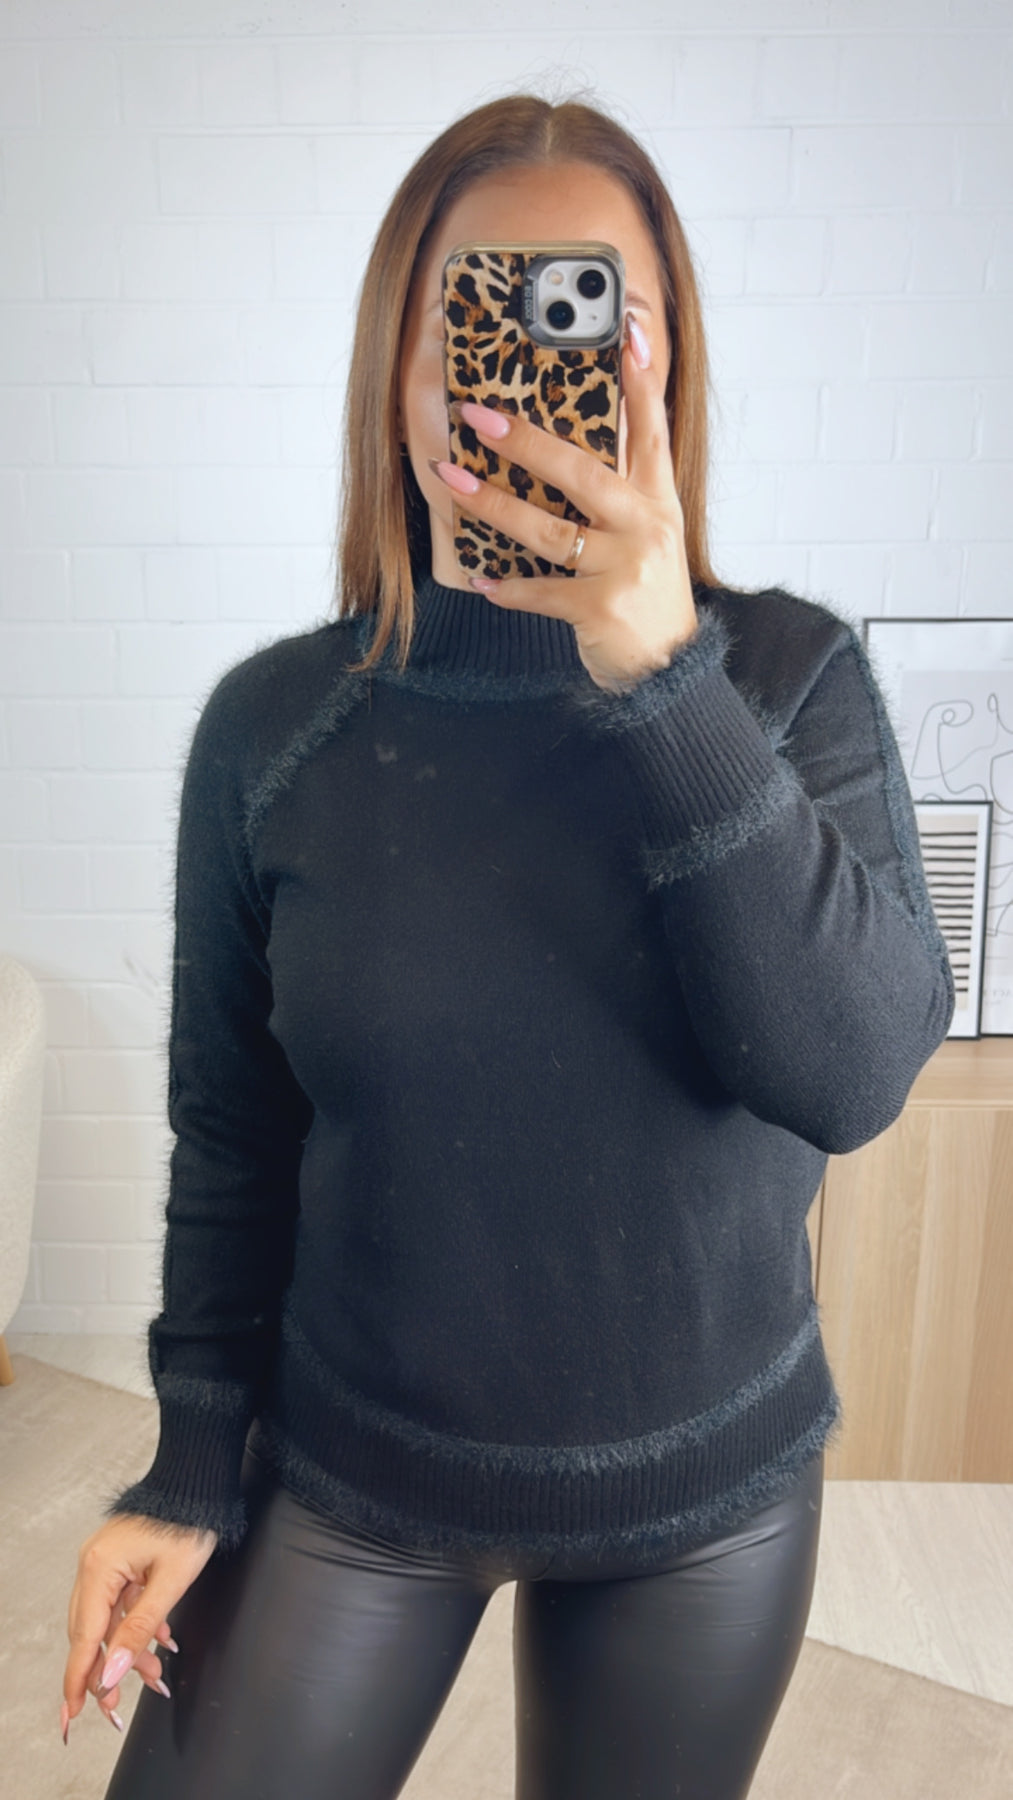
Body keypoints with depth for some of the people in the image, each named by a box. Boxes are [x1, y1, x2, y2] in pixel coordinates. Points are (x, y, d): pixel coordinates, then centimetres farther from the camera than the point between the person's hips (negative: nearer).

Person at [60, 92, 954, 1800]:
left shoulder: (791, 676, -11)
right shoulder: (272, 725, -11)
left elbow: (859, 1069, -23)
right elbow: (233, 1137, -3)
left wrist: (663, 683, -31)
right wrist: (192, 1466, 1)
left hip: (707, 1490, 1)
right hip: (346, 1474, 0)